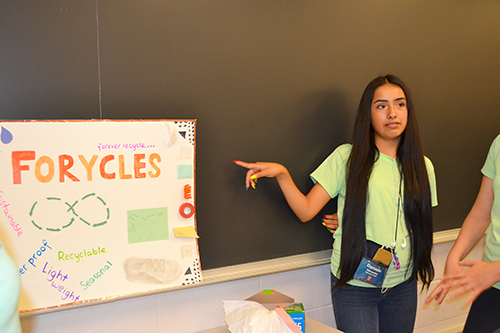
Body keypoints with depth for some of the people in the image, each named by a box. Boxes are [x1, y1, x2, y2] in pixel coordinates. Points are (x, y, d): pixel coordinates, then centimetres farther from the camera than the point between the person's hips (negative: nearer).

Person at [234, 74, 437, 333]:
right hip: (355, 286, -4)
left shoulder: (422, 167, 4)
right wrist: (282, 174, -25)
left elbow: (419, 224, 12)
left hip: (403, 285, 4)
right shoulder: (346, 157, -6)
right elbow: (306, 210, -9)